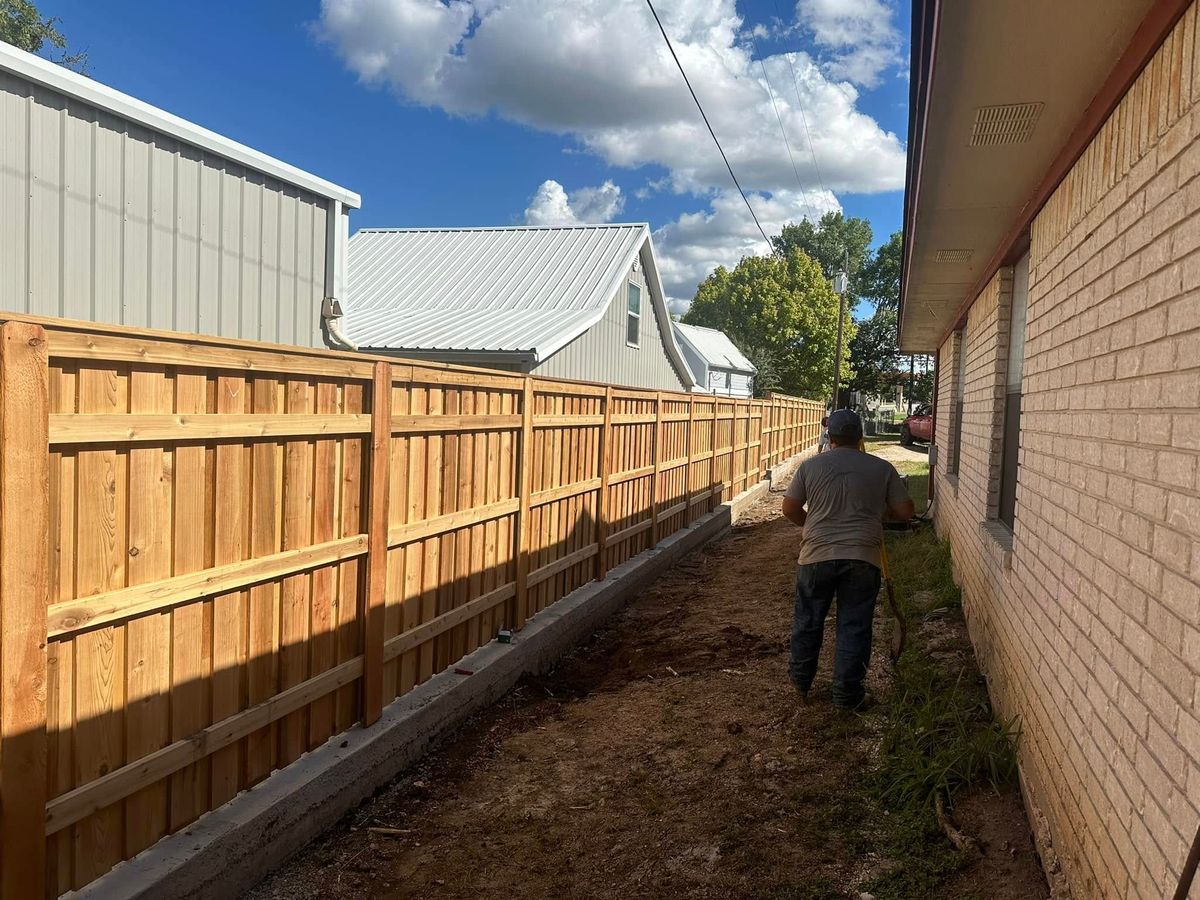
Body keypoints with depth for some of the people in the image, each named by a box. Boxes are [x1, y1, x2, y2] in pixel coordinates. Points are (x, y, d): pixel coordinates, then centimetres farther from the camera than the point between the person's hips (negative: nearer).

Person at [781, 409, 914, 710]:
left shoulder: (810, 466, 1)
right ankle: (847, 694, 15)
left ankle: (801, 682, 31)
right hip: (862, 560, 0)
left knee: (808, 622, 16)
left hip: (816, 556, 1)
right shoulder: (882, 469, 1)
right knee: (854, 628, 9)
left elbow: (789, 508, 5)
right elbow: (905, 511, 4)